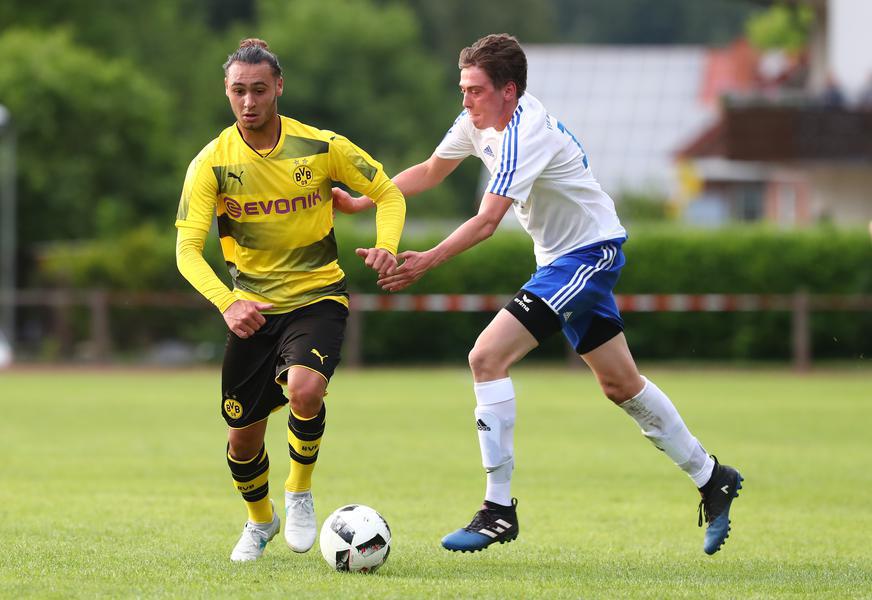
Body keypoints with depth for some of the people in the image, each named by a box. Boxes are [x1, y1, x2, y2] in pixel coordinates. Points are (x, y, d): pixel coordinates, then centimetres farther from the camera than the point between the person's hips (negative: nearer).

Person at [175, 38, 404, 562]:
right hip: (253, 308, 2)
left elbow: (387, 192, 4)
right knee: (243, 440, 5)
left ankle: (301, 490, -3)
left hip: (317, 298, -2)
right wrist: (226, 303, -34)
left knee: (304, 388, -32)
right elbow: (188, 248, -15)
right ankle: (261, 520, 38)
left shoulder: (321, 146, -8)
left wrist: (387, 246, -18)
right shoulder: (212, 163, -9)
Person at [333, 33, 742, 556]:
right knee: (622, 384, 16)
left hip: (589, 253, -10)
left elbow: (487, 222, -33)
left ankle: (499, 510, -15)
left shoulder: (526, 134, -27)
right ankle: (711, 478, 29)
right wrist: (361, 203, 4)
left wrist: (426, 263, -40)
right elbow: (429, 173, 13)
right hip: (563, 257, 10)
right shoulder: (481, 120, 0)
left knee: (488, 356, -18)